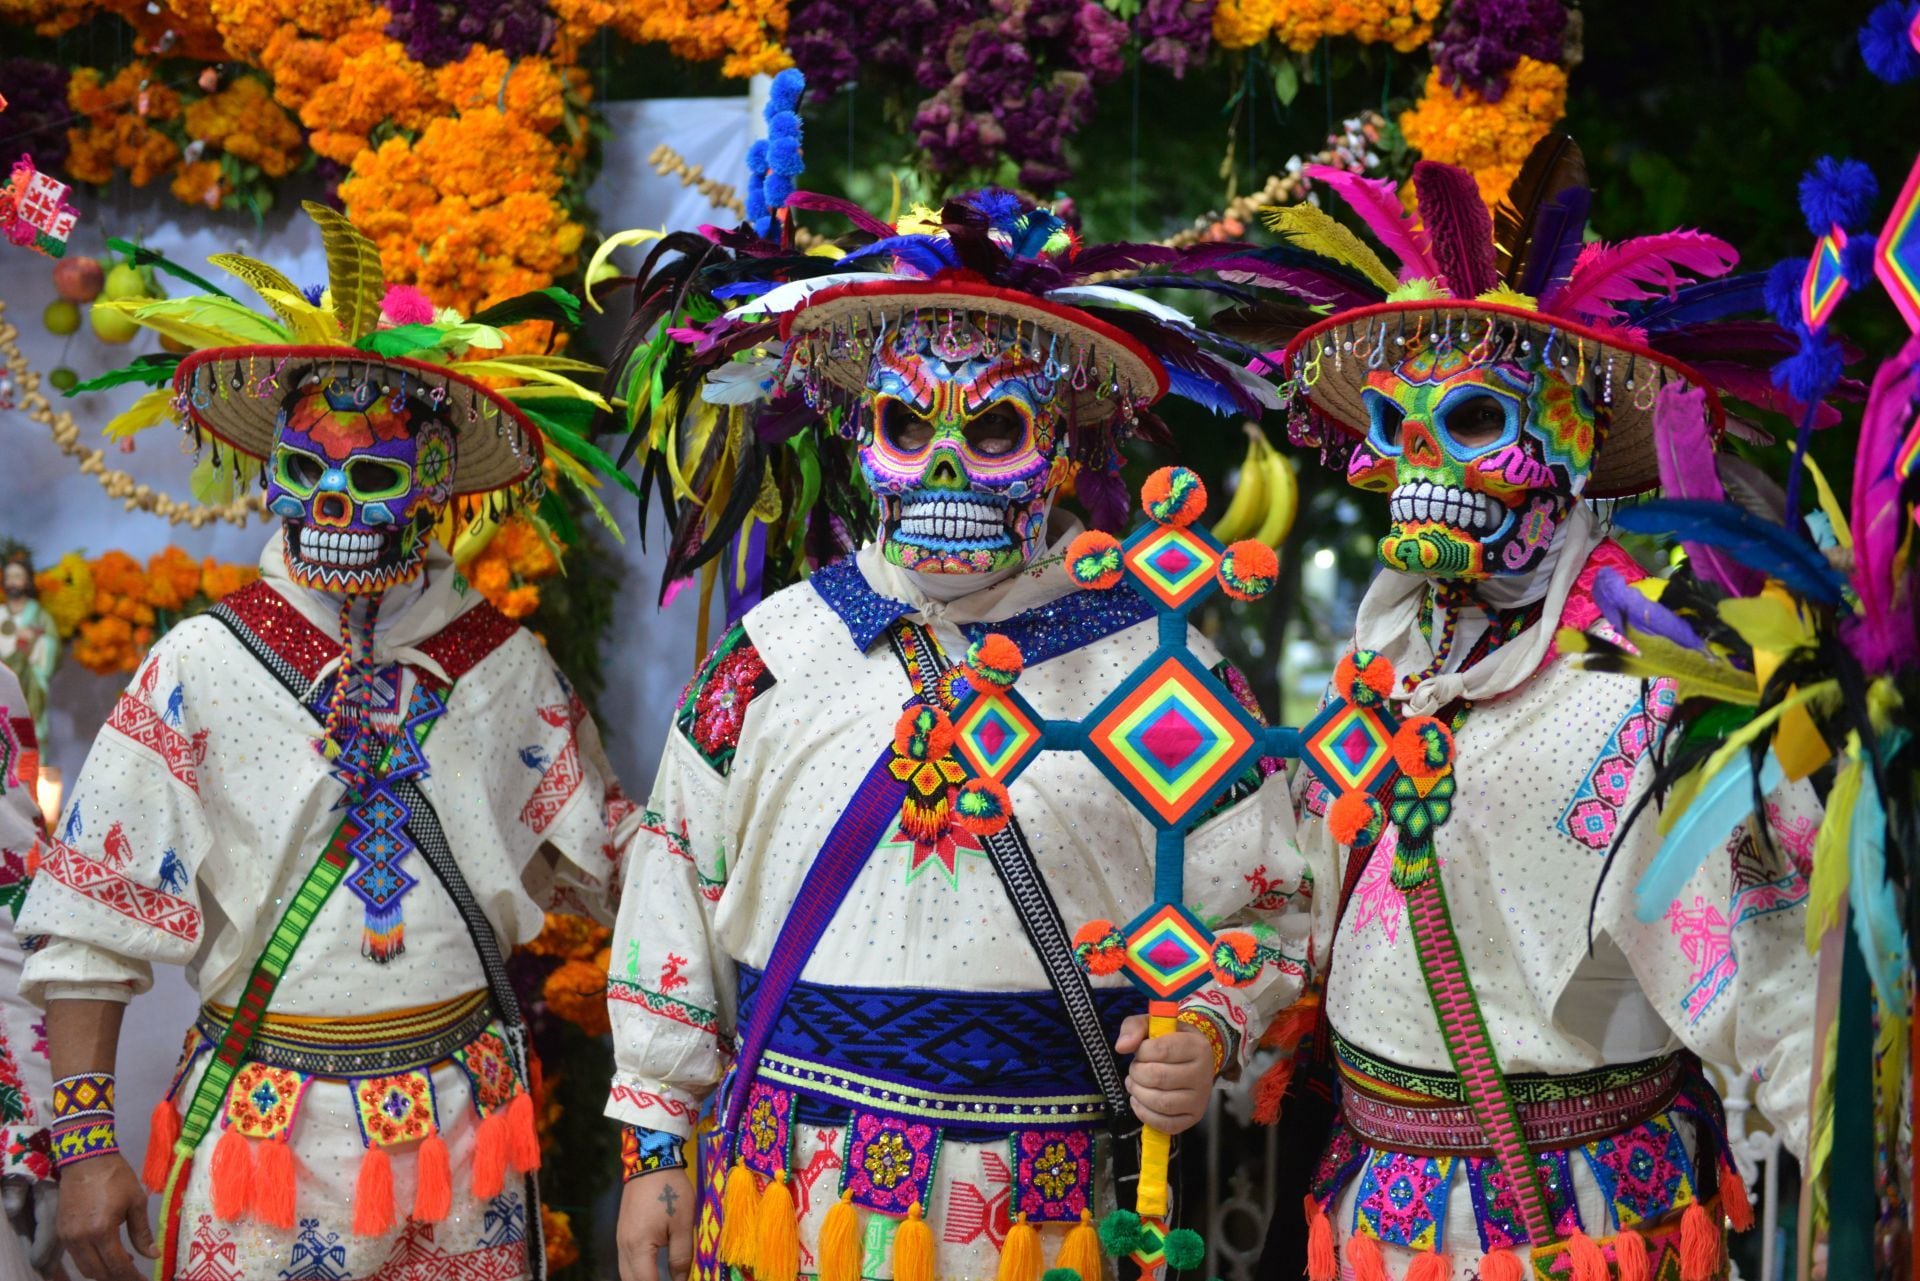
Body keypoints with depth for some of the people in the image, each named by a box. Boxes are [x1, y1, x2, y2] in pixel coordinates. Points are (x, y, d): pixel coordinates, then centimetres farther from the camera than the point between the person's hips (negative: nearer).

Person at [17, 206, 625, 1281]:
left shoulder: (506, 665, 2)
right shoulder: (201, 667, -5)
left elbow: (602, 868, 11)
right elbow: (93, 920, -4)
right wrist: (87, 1141, -7)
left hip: (466, 1119, 2)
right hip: (268, 1129, -2)